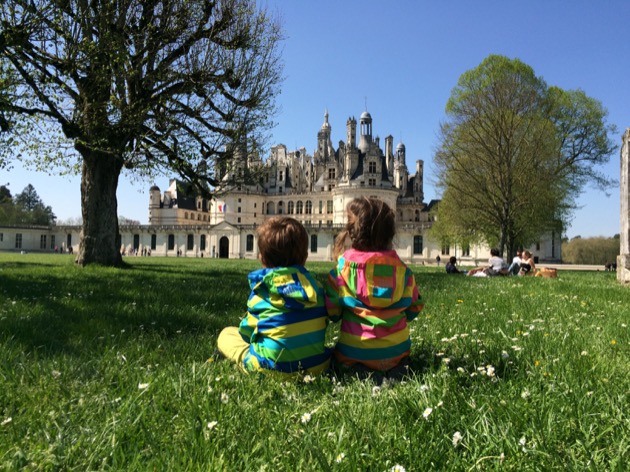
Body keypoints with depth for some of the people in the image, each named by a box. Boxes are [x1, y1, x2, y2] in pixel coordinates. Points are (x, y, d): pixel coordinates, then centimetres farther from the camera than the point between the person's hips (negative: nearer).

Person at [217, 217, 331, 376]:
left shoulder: (262, 289, -11)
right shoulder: (315, 285, 0)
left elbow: (248, 331, -2)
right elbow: (322, 323, 9)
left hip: (273, 367, -4)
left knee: (227, 333, 15)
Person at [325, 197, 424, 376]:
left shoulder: (342, 269, -11)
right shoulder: (402, 269, -4)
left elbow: (331, 313, -5)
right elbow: (413, 309, 6)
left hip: (354, 353, -3)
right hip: (396, 351, 3)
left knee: (337, 360, 26)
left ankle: (359, 372, -4)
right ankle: (394, 368, 1)